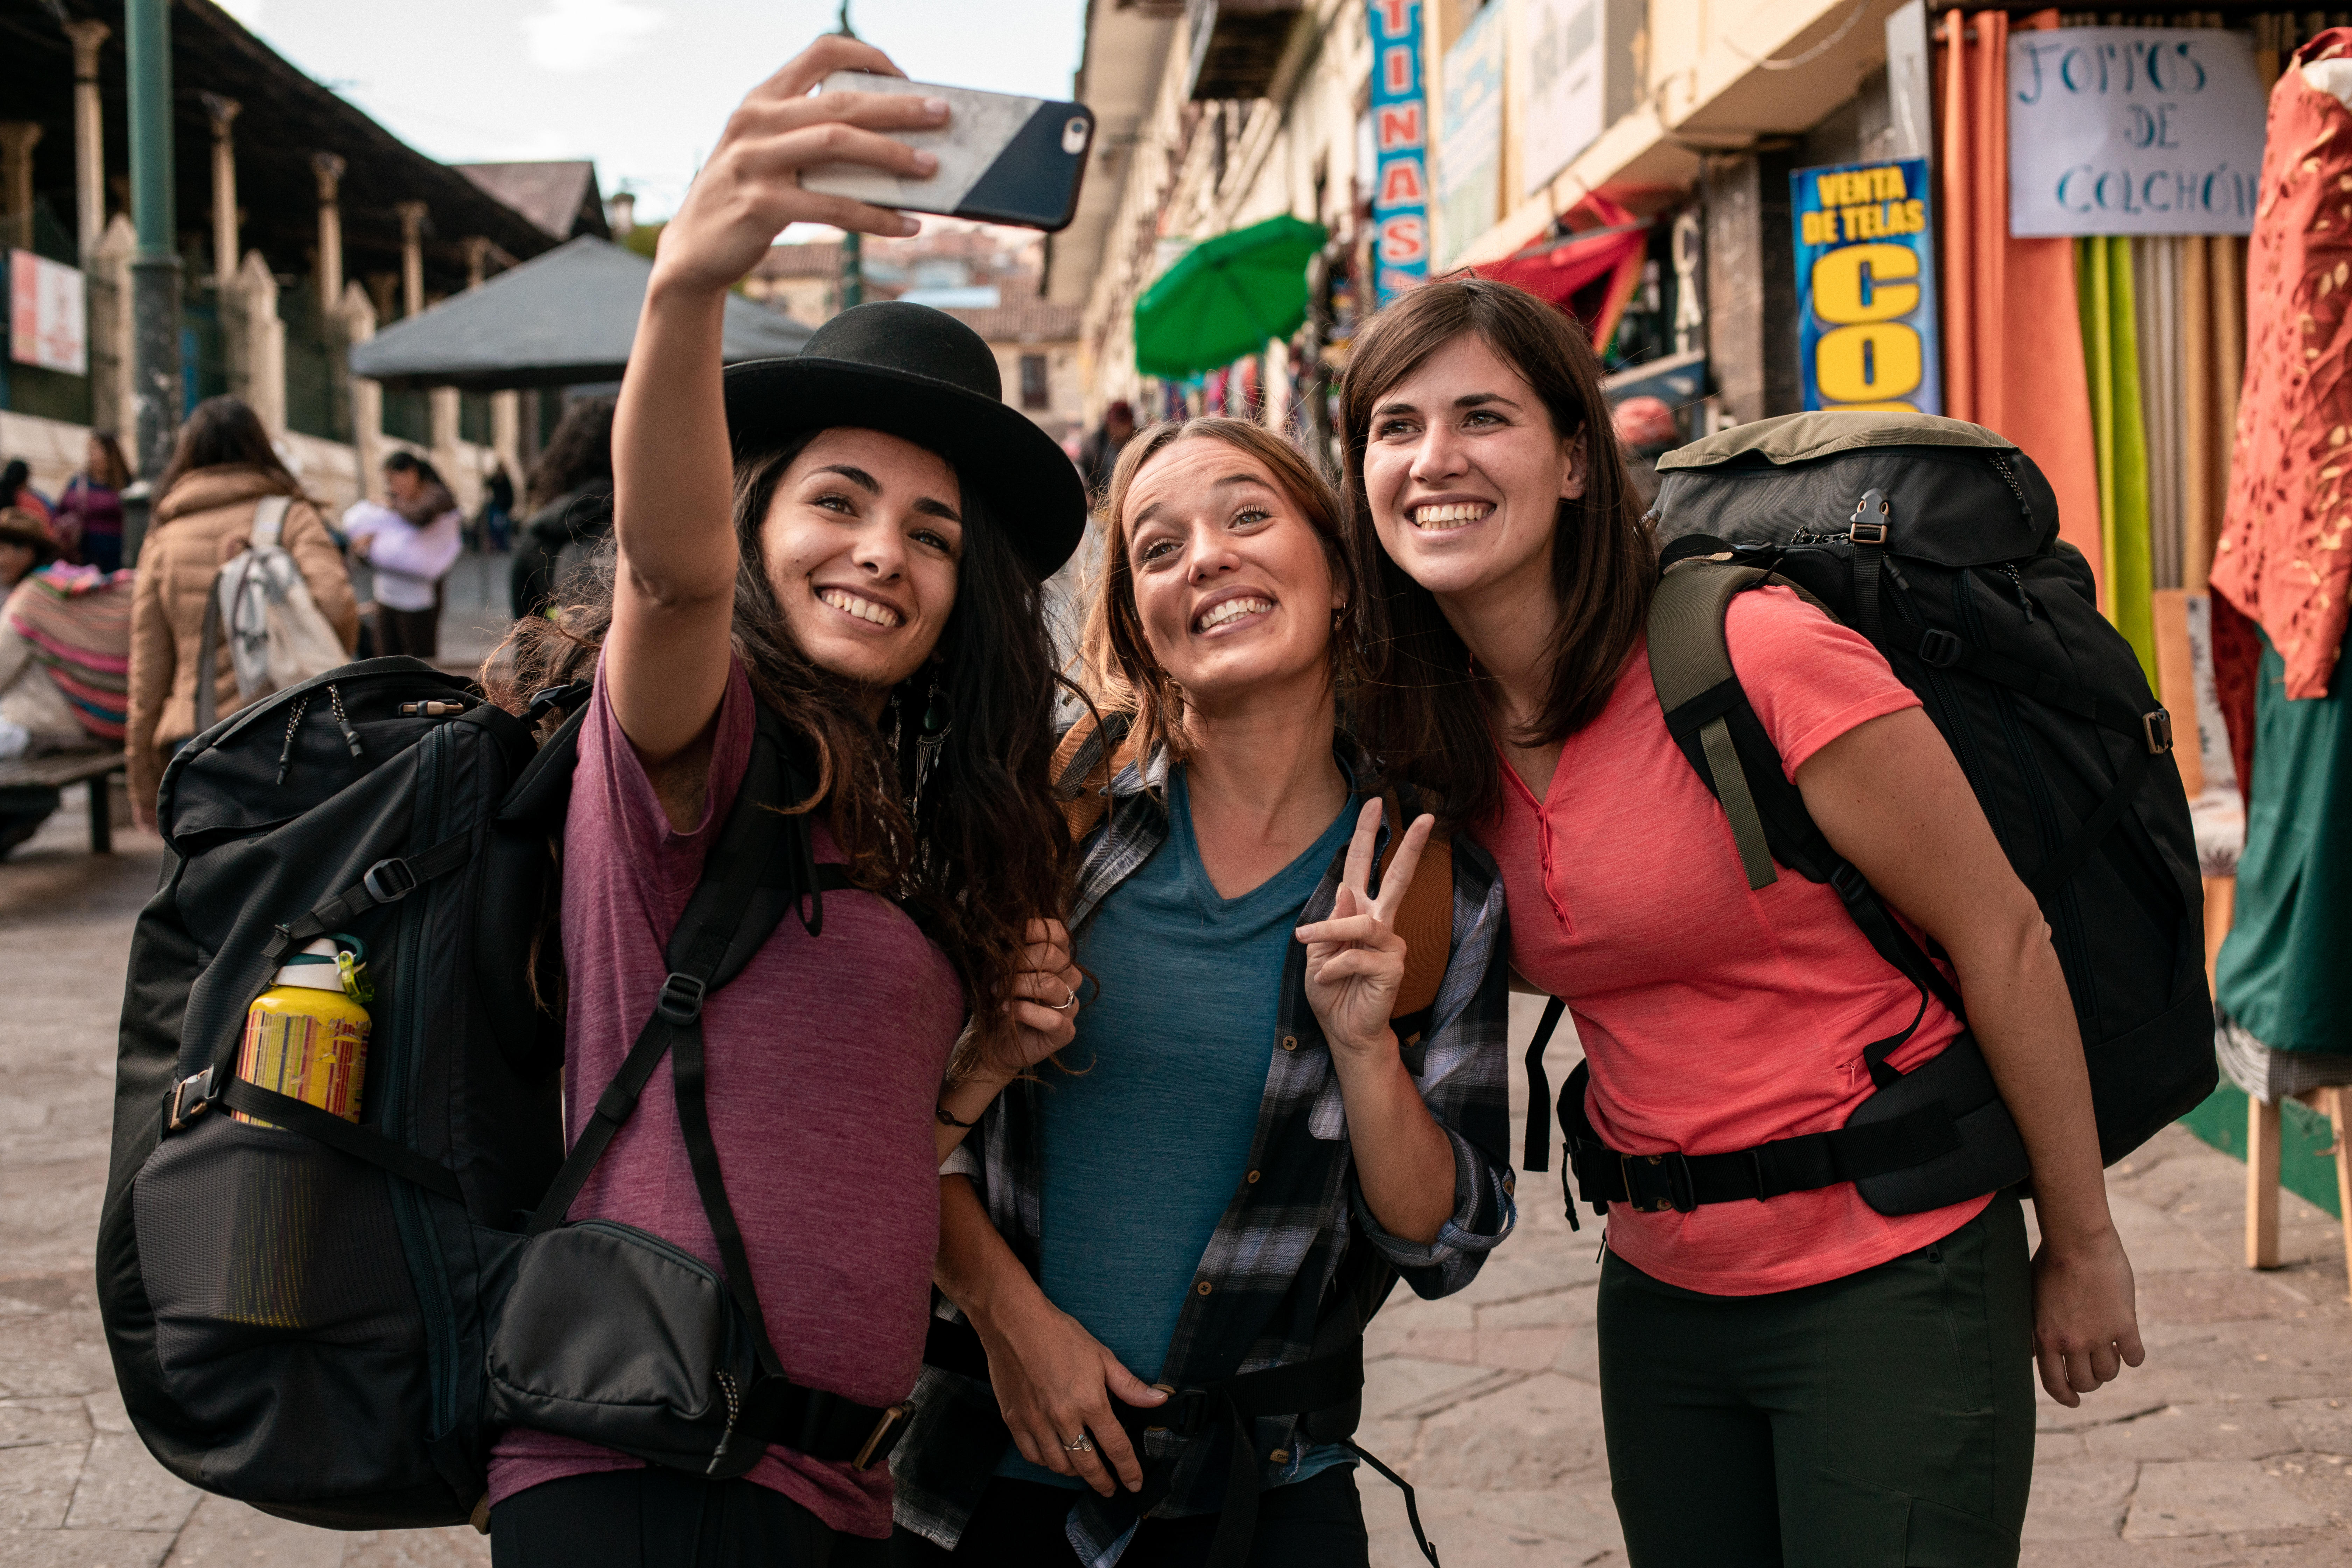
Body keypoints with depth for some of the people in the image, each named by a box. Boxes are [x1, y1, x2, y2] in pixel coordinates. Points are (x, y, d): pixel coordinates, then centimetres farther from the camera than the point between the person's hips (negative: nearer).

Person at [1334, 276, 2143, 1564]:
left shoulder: (1761, 658, -19)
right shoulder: (1433, 734, 0)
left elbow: (2001, 938, -12)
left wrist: (2083, 1250, -5)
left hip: (1891, 1287, -6)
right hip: (1661, 1299, 6)